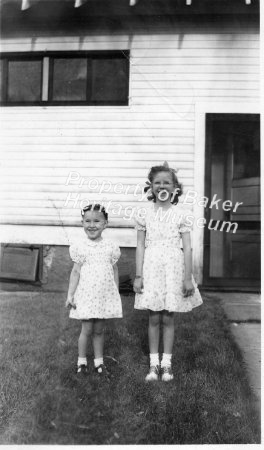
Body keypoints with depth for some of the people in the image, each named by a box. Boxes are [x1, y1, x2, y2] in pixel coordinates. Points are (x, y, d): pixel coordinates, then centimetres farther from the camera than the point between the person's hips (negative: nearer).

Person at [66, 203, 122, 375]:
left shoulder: (111, 246, 0)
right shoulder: (80, 247, -4)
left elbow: (114, 270, 7)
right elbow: (76, 272, -1)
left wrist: (116, 294, 9)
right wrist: (70, 294, -3)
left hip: (105, 295, 1)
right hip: (86, 294, -1)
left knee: (99, 330, 11)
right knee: (87, 329, 4)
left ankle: (99, 361, 26)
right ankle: (82, 361, 23)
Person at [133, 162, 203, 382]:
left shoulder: (181, 214, 0)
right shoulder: (144, 214, 3)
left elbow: (187, 248, 0)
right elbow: (140, 246, 3)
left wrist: (188, 277, -4)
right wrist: (138, 275, -1)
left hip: (173, 267, -1)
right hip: (151, 267, 1)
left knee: (168, 318, 6)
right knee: (154, 318, 6)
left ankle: (167, 363, 20)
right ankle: (154, 363, 18)